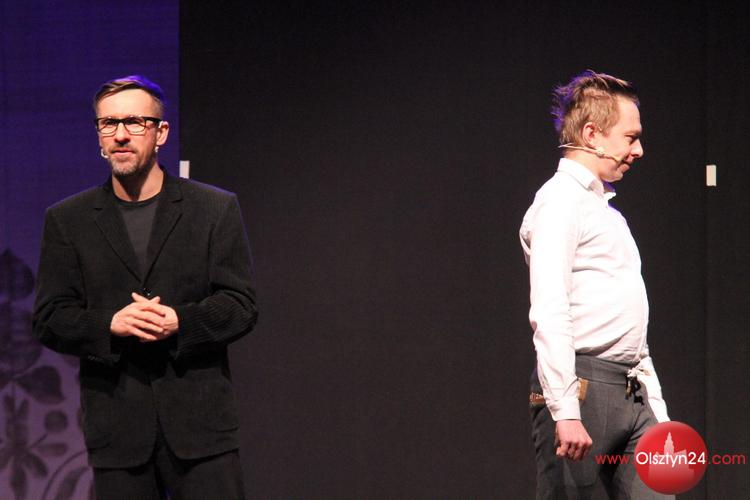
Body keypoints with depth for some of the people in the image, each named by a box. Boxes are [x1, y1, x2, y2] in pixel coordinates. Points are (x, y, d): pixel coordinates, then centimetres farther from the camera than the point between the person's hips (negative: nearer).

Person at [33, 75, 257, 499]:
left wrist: (180, 322, -17)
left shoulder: (216, 209, 6)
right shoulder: (67, 220, 10)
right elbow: (49, 320, 5)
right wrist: (110, 324, -15)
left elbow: (241, 306, 2)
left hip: (199, 417, -1)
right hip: (116, 427, 1)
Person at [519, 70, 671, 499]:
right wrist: (565, 412, -25)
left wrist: (658, 412, 22)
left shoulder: (605, 208, 24)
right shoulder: (560, 201, -6)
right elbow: (549, 315, -18)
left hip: (632, 395, 9)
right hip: (583, 386, -9)